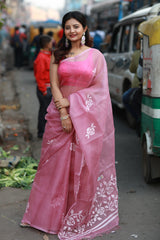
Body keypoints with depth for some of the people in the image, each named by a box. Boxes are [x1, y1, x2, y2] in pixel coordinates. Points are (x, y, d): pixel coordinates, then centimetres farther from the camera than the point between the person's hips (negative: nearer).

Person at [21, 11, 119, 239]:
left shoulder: (96, 55, 2)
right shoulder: (58, 55, 8)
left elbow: (99, 88, -3)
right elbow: (54, 85, 1)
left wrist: (71, 102, -10)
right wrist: (63, 114, -11)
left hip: (87, 116, -2)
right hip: (60, 113, 2)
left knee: (83, 164, 1)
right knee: (56, 163, 7)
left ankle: (79, 216, 15)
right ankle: (52, 213, 21)